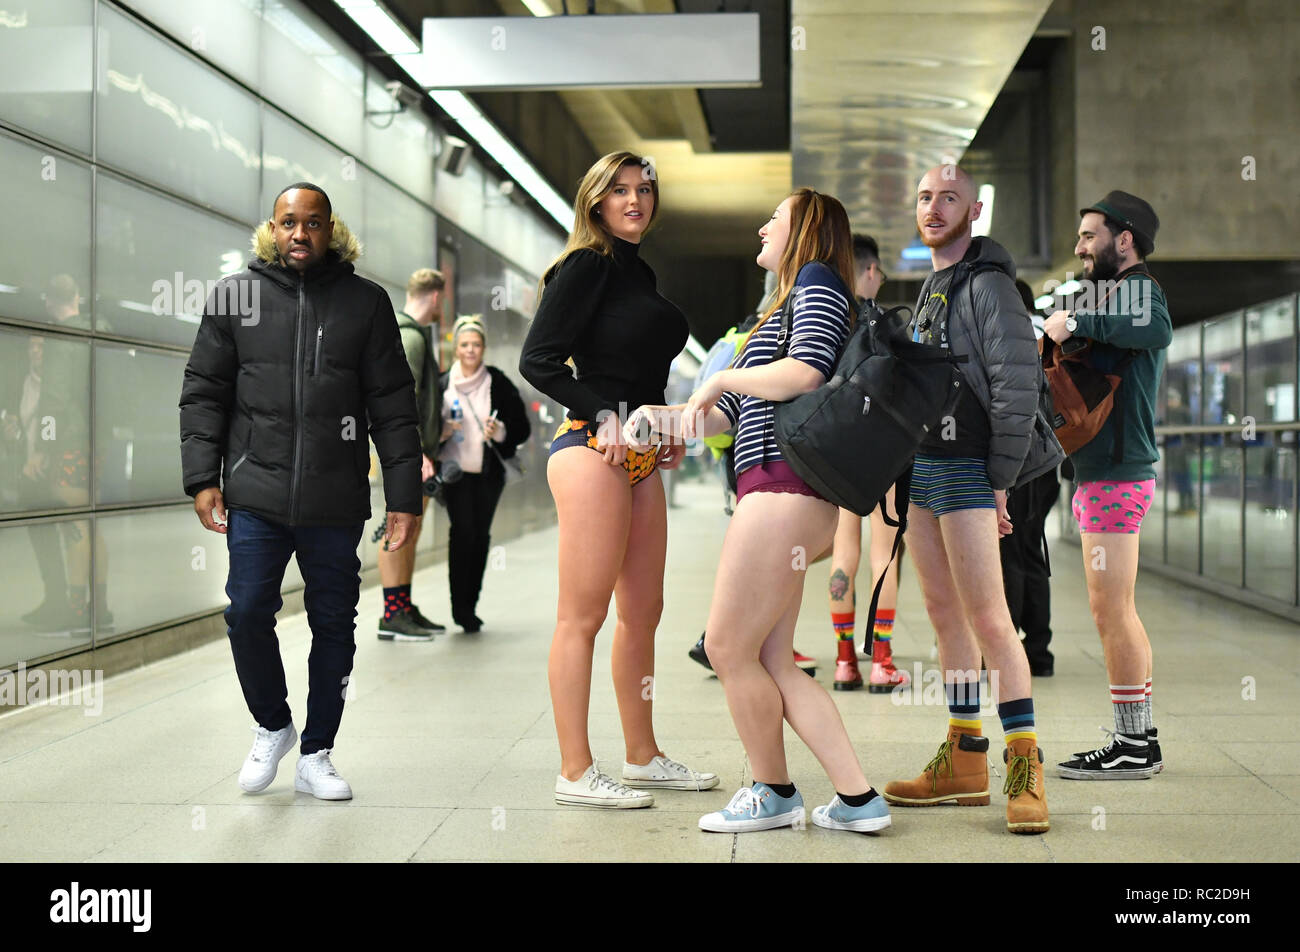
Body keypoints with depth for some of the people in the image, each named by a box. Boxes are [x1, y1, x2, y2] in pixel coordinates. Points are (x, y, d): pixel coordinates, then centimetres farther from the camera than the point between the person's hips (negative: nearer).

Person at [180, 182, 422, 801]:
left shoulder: (366, 302, 5)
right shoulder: (235, 295, 6)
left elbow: (394, 407, 4)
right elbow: (203, 393, 7)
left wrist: (404, 496, -1)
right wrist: (202, 477, -4)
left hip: (336, 501, 0)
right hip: (255, 497, 0)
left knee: (333, 623, 6)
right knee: (247, 615, -5)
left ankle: (315, 755, 20)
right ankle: (272, 726, 21)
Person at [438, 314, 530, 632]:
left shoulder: (498, 384, 2)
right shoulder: (442, 383, 3)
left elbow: (522, 427, 4)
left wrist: (500, 431, -16)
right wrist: (442, 431, -10)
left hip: (489, 472, 1)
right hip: (455, 471, -1)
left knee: (481, 535, 4)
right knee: (463, 530, -14)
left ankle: (469, 606, 15)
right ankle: (460, 606, -8)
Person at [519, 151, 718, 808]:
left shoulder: (640, 273, 20)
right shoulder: (588, 265, -5)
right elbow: (538, 360, -13)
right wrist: (605, 417, -16)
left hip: (639, 458, 9)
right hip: (592, 451, -9)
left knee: (643, 612, 11)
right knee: (582, 615, -6)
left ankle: (643, 758, 21)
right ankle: (576, 773, -1)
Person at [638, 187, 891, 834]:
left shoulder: (816, 280, 0)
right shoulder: (794, 299, 29)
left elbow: (805, 373, -19)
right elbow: (736, 412, 27)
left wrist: (721, 378, -5)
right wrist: (661, 416, 22)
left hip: (785, 486, -10)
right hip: (777, 493, 10)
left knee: (729, 648, -4)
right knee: (771, 662, 7)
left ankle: (773, 793, 11)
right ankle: (857, 798, 8)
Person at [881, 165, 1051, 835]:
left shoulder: (988, 283, -7)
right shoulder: (931, 288, 19)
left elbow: (1017, 386, -13)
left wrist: (1000, 481, -16)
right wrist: (904, 466, 14)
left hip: (966, 467, -9)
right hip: (919, 464, 9)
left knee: (987, 619, -11)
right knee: (945, 616, 9)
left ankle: (1025, 769, -8)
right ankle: (964, 761, 14)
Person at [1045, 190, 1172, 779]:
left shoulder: (1139, 286, -9)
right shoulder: (1117, 293, 22)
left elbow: (1158, 329, -33)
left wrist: (1076, 323, -29)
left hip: (1116, 476, -10)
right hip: (1106, 473, 10)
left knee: (1110, 611, -7)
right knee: (1118, 613, 13)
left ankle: (1134, 746, -1)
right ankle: (1139, 738, 20)